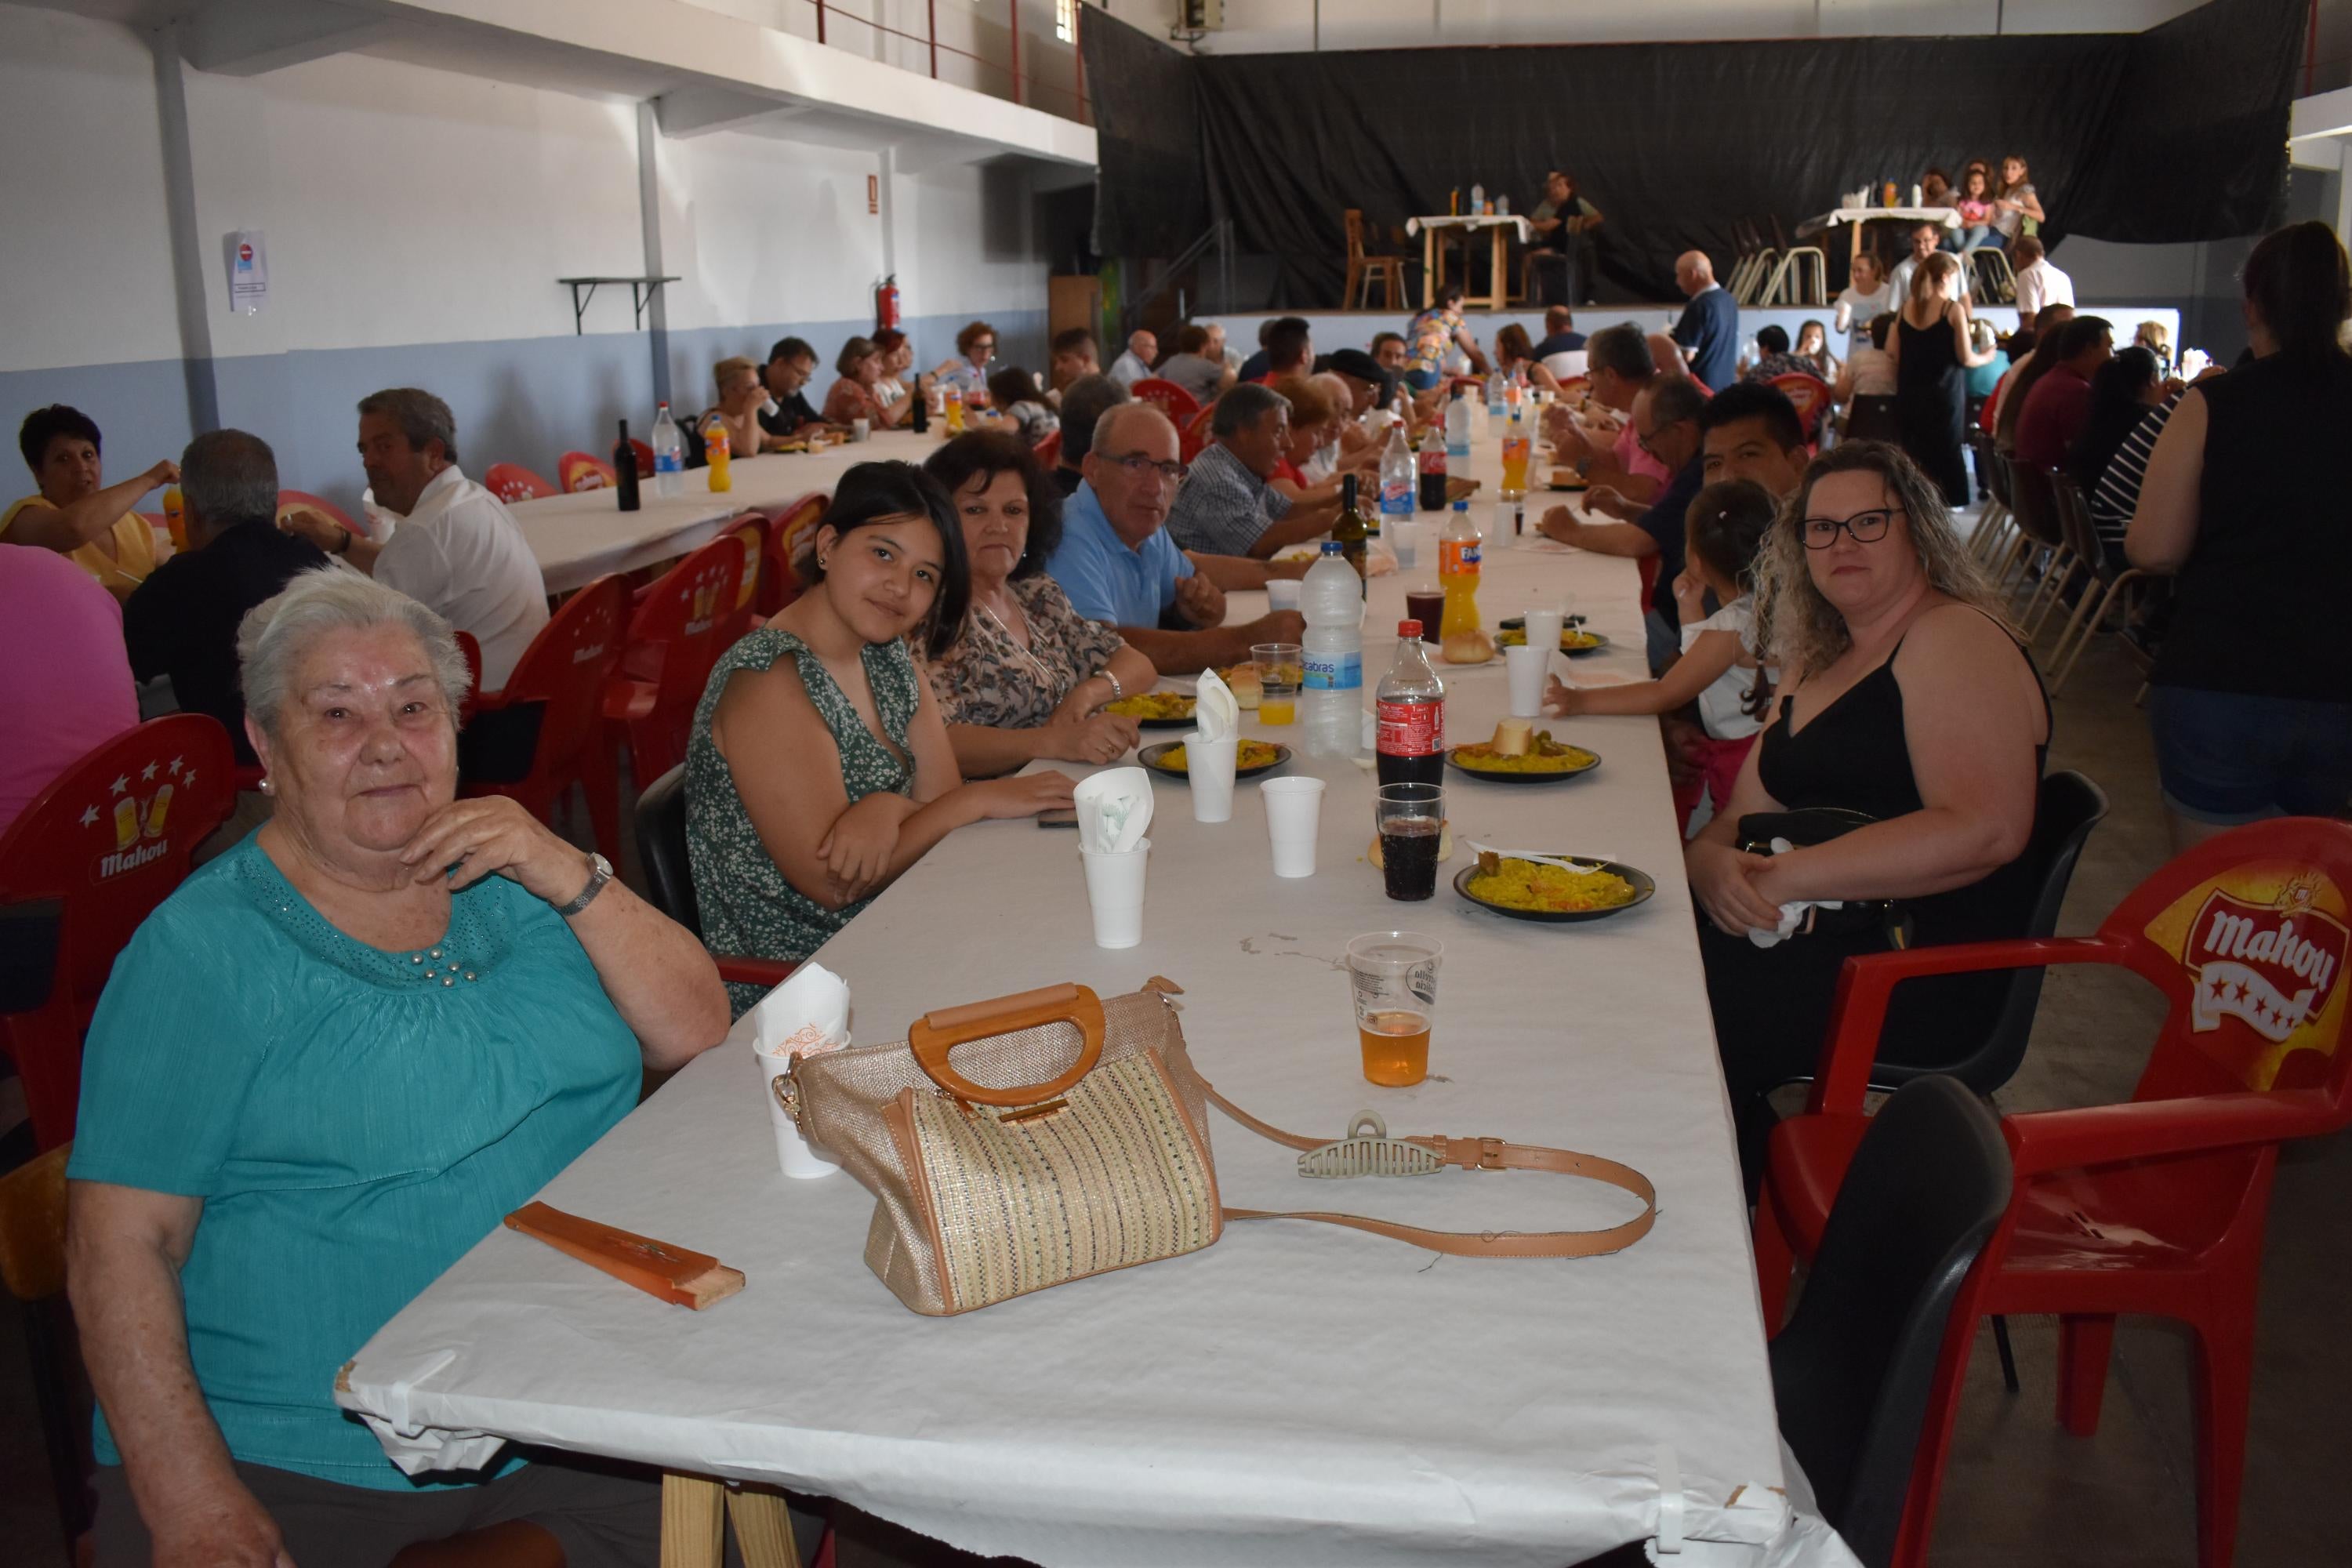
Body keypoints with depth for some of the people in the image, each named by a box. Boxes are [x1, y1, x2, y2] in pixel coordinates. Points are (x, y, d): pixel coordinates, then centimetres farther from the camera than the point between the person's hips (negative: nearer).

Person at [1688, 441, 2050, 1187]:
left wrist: (1790, 876, -22)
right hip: (1815, 936, 8)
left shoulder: (1955, 639, -8)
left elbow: (1985, 830, -22)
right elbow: (1746, 813, 16)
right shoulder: (1817, 661, 19)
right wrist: (1710, 859, -9)